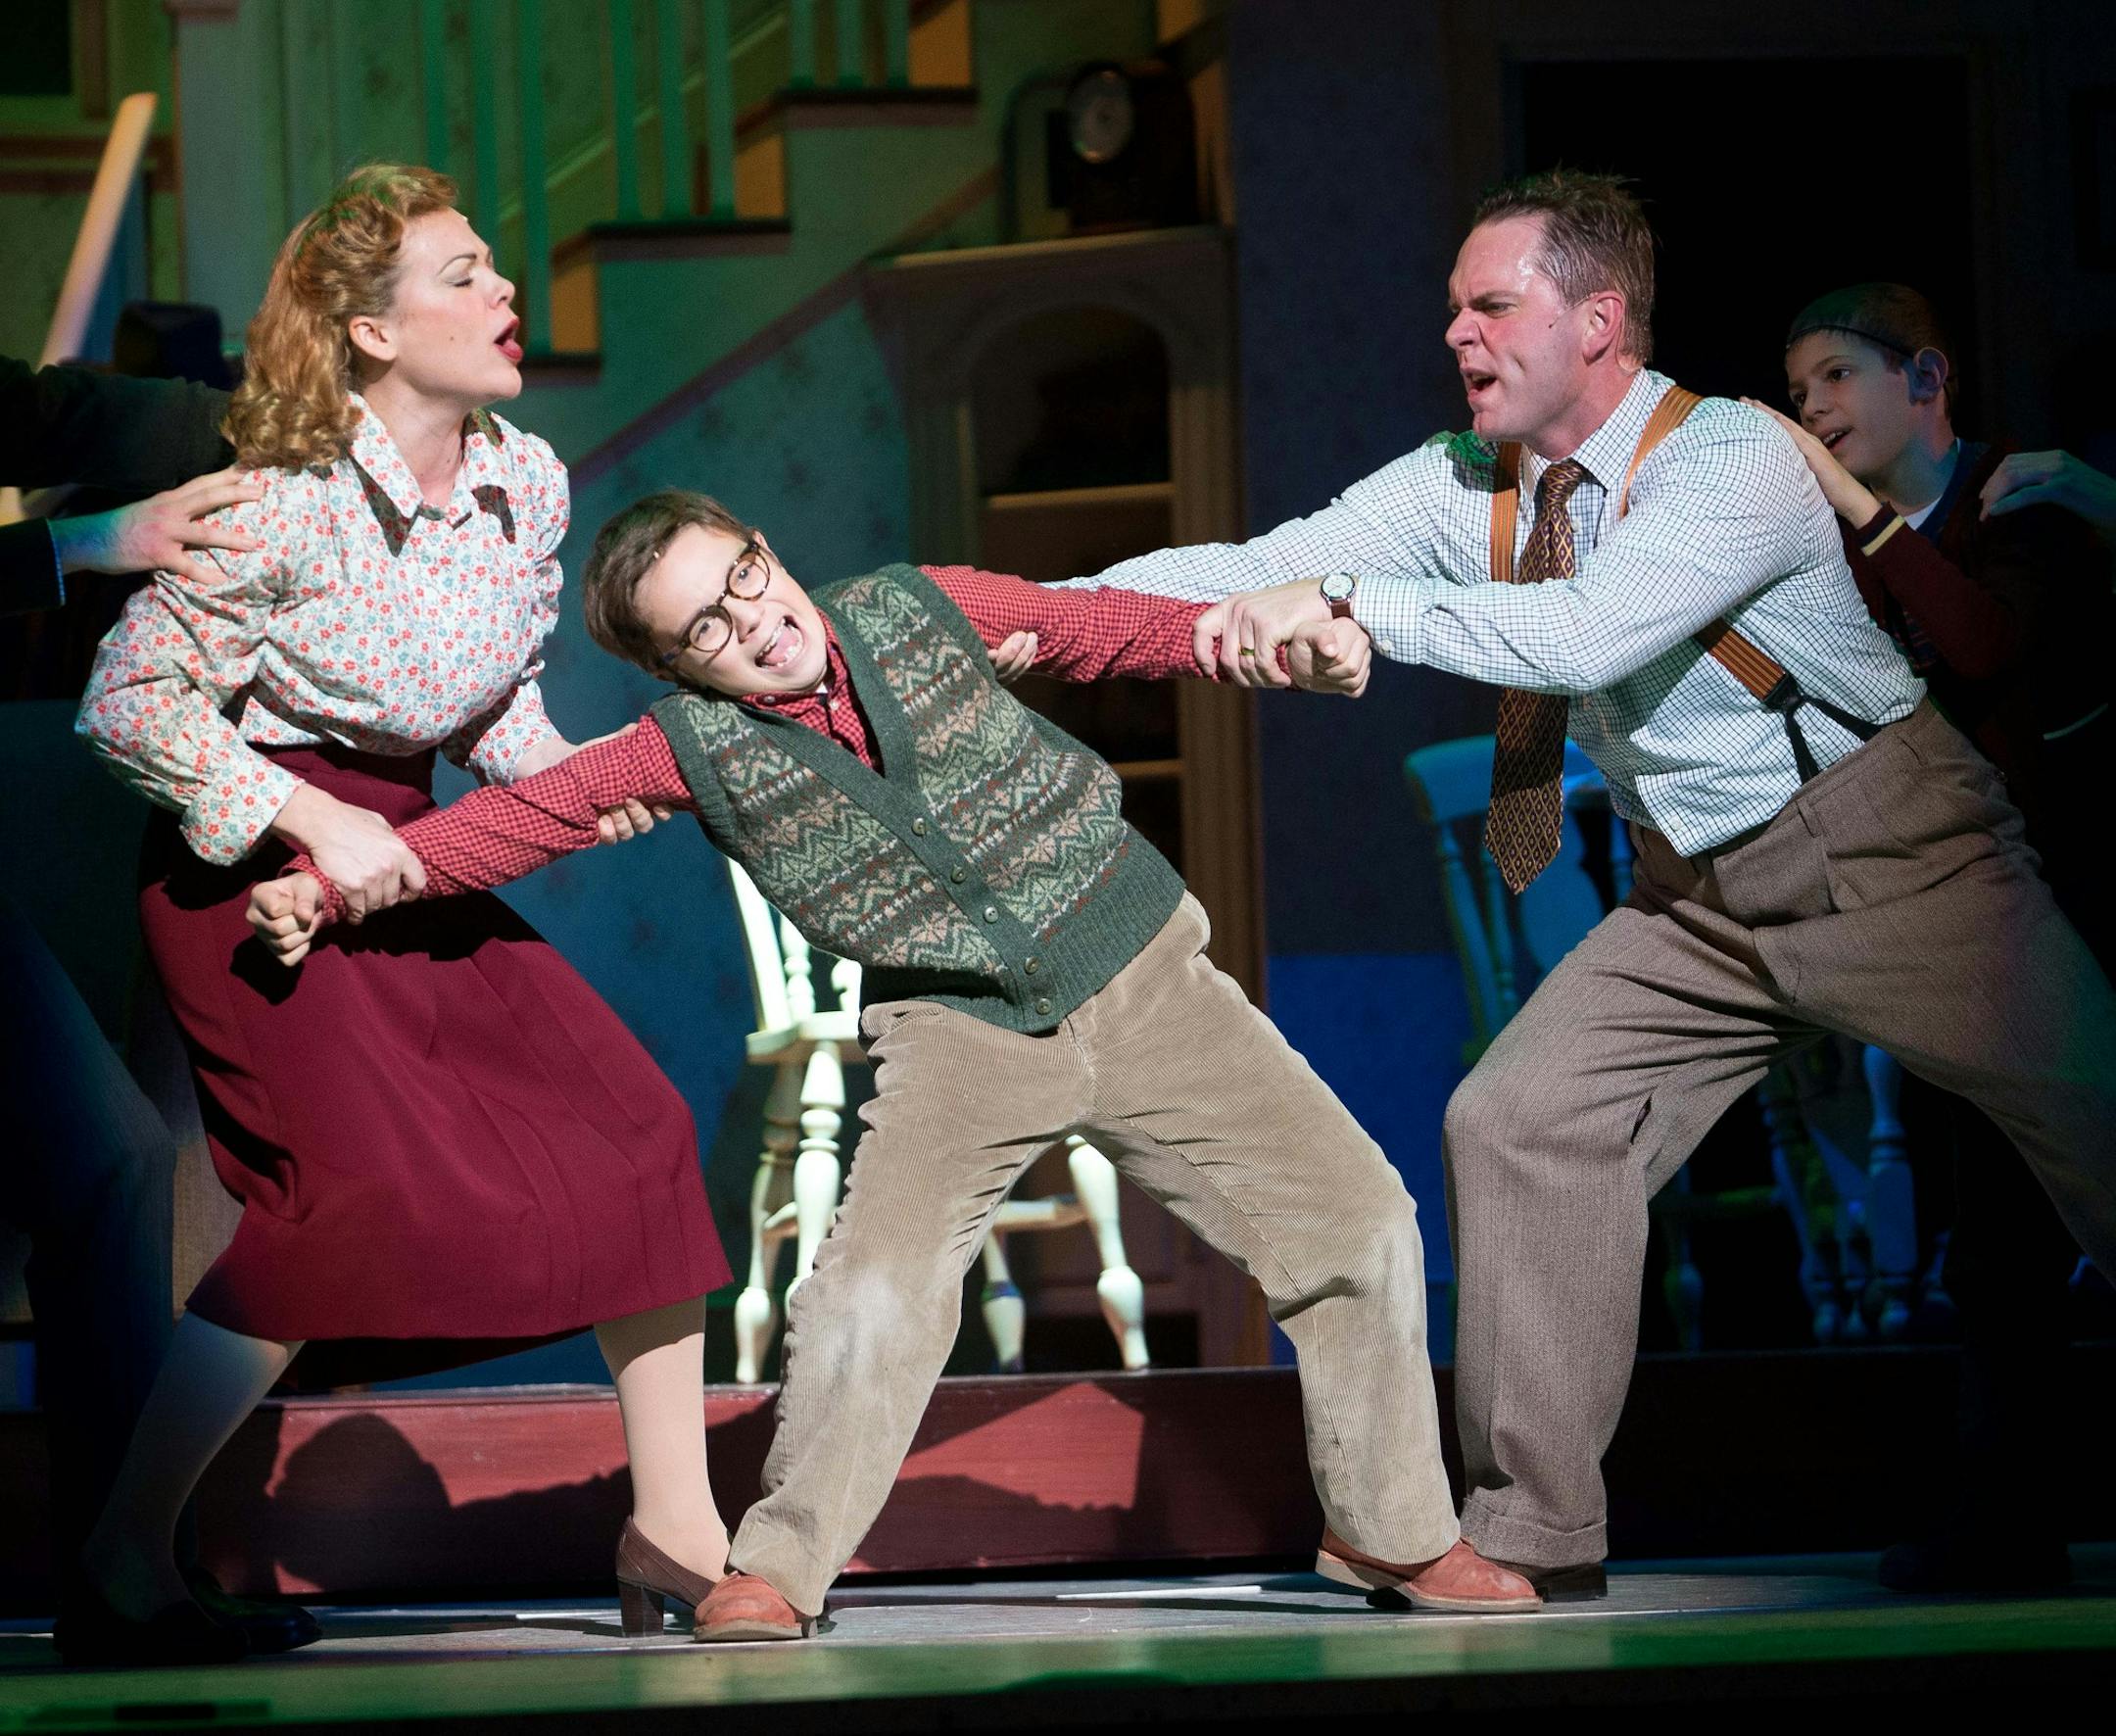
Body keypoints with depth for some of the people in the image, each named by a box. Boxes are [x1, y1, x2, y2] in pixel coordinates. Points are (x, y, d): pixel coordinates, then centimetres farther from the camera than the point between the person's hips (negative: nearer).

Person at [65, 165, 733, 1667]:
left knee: (629, 1128, -1)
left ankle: (675, 1531, 10)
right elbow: (130, 698, -16)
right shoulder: (286, 503, -20)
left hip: (401, 855, 8)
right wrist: (316, 824, -22)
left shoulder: (530, 482, 1)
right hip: (247, 865, -7)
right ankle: (124, 1572, -10)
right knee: (351, 1183, -21)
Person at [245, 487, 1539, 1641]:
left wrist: (1281, 639, -4)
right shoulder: (695, 750, -9)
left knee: (1358, 1218, -1)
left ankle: (1392, 1530, 17)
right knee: (874, 1291, -20)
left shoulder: (923, 609, -6)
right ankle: (778, 1568, 2)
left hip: (1137, 966, 2)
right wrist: (327, 883, -13)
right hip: (959, 1031, -1)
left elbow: (1110, 630, 6)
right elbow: (519, 818, -6)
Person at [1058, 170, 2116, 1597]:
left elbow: (1587, 634, -36)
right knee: (1522, 1121, -6)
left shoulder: (1738, 459, -22)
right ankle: (1535, 1530, -1)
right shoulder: (1469, 489, -2)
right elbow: (1263, 571, -7)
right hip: (1701, 897, 6)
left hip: (1892, 863, -6)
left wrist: (1348, 603, -39)